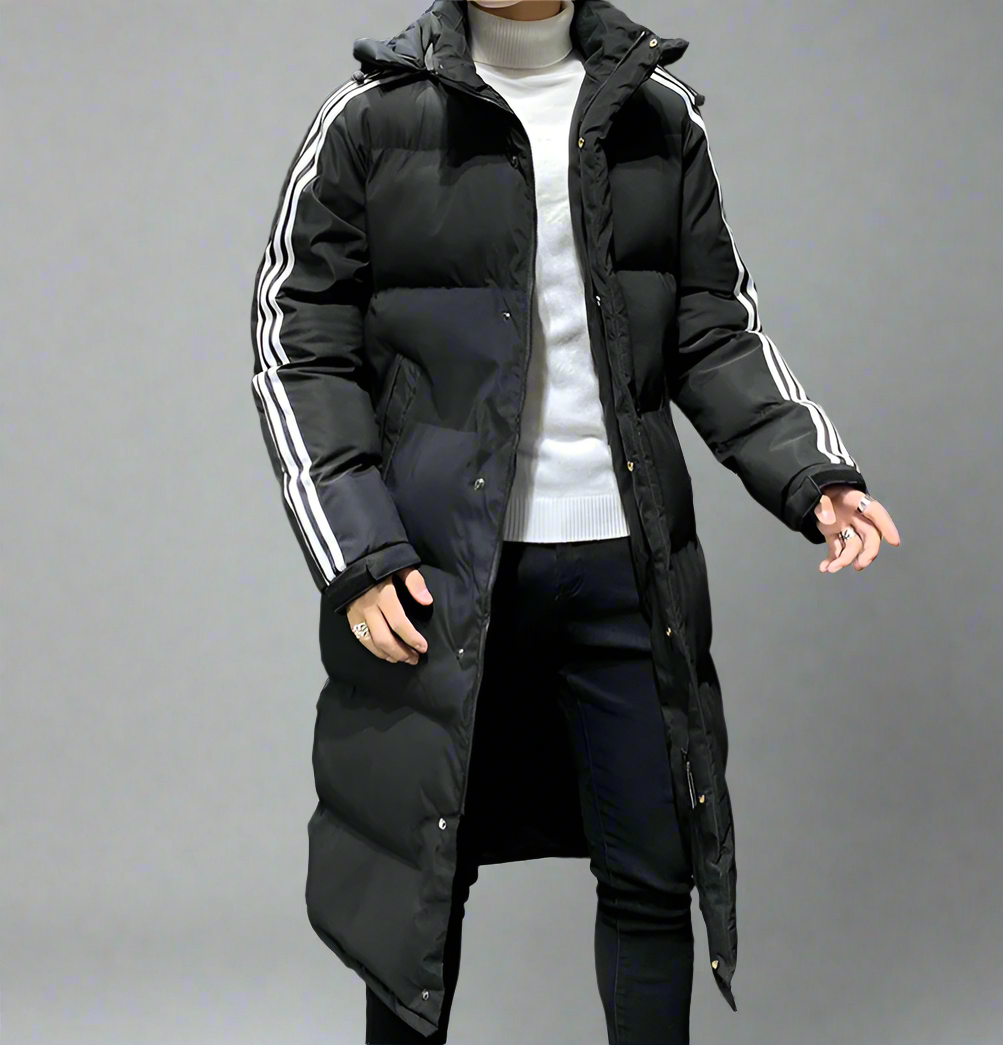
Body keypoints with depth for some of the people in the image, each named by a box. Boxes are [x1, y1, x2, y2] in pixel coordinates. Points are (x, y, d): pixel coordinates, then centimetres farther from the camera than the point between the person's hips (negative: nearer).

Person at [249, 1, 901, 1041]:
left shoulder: (660, 113, 8)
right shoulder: (375, 116, 0)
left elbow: (716, 332, 11)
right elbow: (298, 344, -1)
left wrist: (808, 473, -4)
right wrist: (355, 555, -9)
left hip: (628, 561, 2)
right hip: (441, 570, -2)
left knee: (654, 873, 8)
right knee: (422, 874, 7)